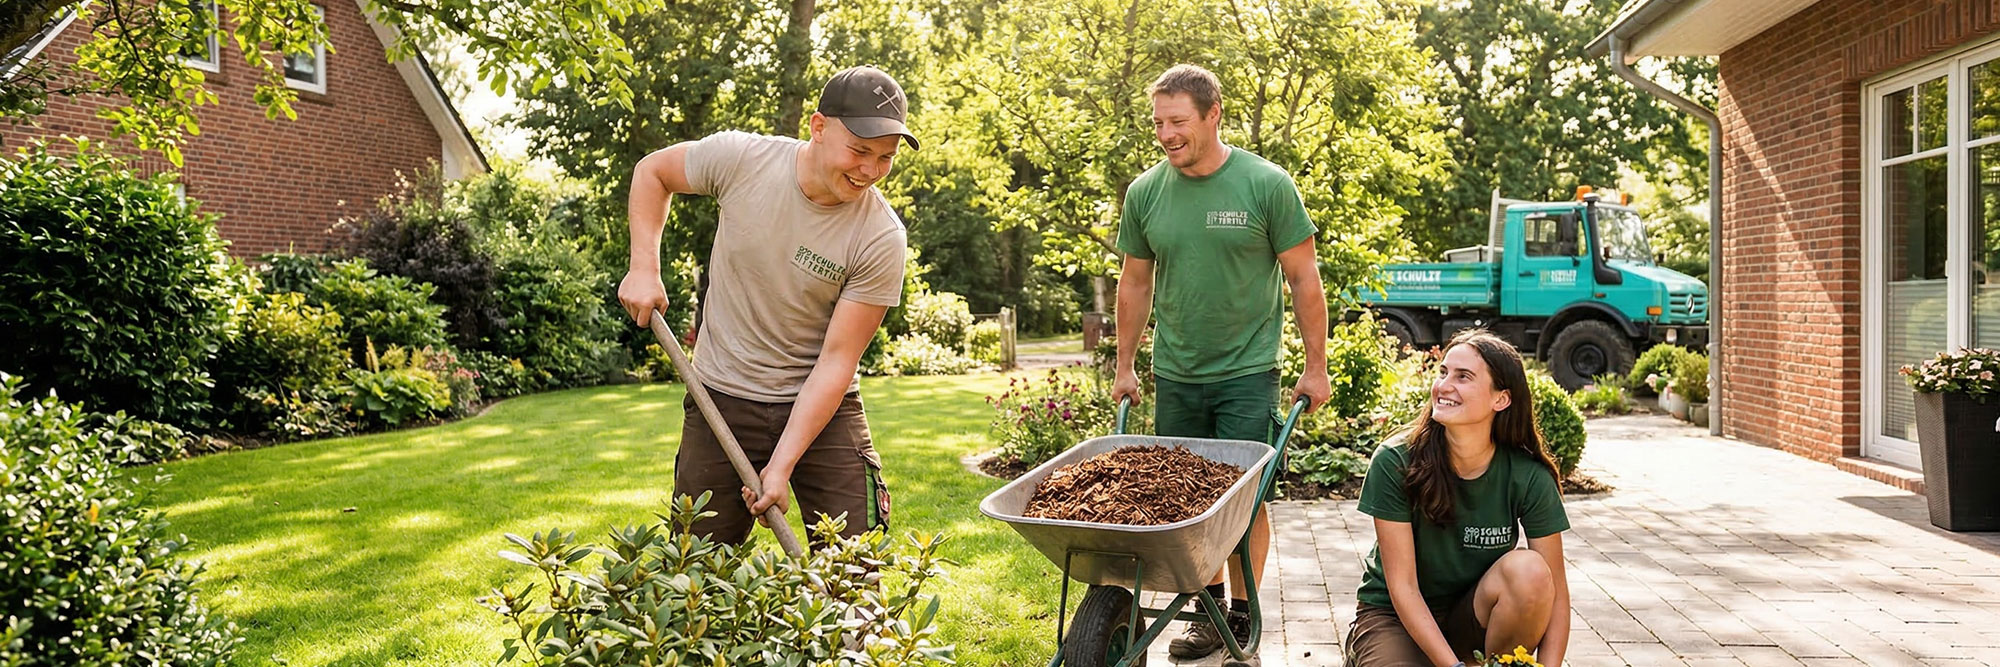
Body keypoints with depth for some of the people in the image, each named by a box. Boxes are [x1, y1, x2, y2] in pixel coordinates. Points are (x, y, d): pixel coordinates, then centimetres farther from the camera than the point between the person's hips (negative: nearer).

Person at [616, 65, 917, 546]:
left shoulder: (881, 238, -17)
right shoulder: (740, 159, -13)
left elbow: (837, 359, -17)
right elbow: (653, 171, 8)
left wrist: (781, 467, -21)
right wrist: (644, 268, -3)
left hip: (821, 407, -1)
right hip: (721, 399, 1)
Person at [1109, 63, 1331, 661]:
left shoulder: (1267, 185, -8)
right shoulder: (1145, 192, 1)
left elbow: (1304, 279, -2)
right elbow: (1135, 284, 12)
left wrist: (1316, 368, -1)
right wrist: (1125, 367, 14)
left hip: (1247, 374, -3)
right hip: (1175, 377, 3)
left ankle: (1243, 614, 17)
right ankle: (1210, 604, 24)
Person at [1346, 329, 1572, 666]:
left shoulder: (1529, 478, -14)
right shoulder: (1395, 462, -20)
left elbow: (1555, 590, -10)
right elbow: (1402, 587, -19)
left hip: (1471, 621, 2)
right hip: (1394, 617, -2)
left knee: (1528, 569, -28)